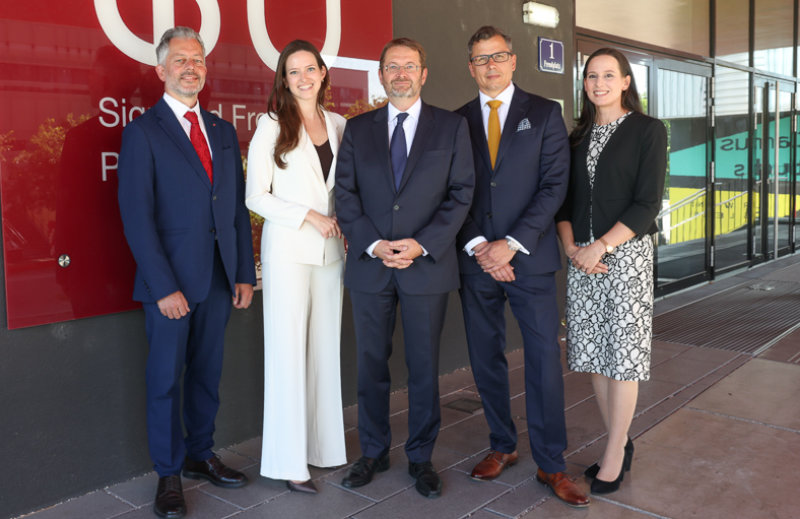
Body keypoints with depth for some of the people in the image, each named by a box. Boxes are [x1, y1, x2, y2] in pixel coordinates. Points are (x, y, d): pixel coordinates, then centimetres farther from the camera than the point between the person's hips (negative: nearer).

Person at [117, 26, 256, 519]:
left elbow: (239, 206, 12)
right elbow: (137, 216, -10)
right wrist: (163, 286, -15)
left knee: (208, 372, 14)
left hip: (220, 277, 5)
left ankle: (201, 455, 31)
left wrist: (245, 272, 6)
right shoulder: (143, 131, -4)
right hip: (170, 281, -5)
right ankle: (169, 474, 21)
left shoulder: (224, 132, 12)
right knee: (166, 378, 6)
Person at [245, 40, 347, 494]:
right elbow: (256, 197, -5)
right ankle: (289, 461, 9)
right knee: (288, 350, -1)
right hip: (288, 251, -4)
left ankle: (324, 446, 22)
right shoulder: (272, 127, -2)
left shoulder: (339, 126, 11)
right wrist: (309, 216, -13)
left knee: (327, 348, 9)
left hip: (331, 250, 5)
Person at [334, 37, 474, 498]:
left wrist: (423, 244, -13)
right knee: (371, 365, 9)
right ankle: (374, 452, 25)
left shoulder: (452, 126, 5)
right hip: (369, 266, 2)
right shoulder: (358, 128, 9)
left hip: (428, 265, -1)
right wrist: (373, 245, -10)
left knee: (424, 367, 7)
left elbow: (461, 193, -1)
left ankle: (421, 457, 23)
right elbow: (345, 195, 4)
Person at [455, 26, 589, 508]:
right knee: (486, 358, 9)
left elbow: (555, 185, -4)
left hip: (530, 256, -2)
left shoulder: (545, 113, 4)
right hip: (476, 258, 2)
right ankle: (502, 445, 27)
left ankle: (551, 463, 14)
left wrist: (511, 244, -13)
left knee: (544, 359, 1)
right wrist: (477, 246, -9)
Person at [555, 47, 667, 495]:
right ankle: (621, 443, 21)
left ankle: (615, 454, 11)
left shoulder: (648, 131, -1)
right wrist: (571, 247, -6)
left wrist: (601, 247, -16)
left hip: (626, 253, -5)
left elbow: (647, 203, -9)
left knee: (622, 353, -1)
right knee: (594, 354, 7)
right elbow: (566, 200, 11)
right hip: (581, 257, 5)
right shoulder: (578, 137, 14)